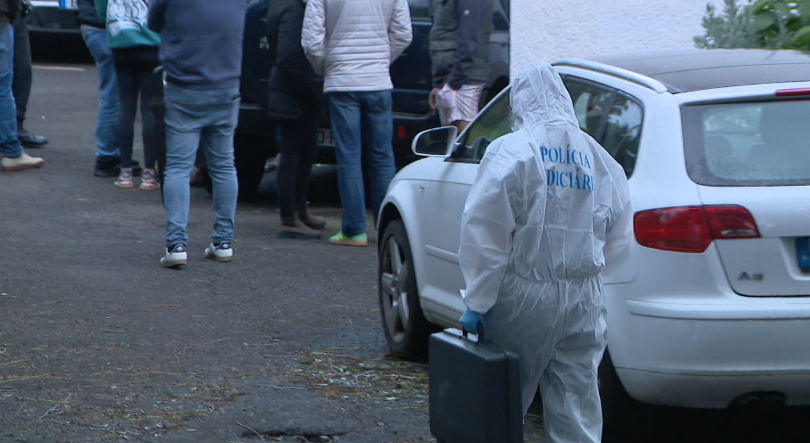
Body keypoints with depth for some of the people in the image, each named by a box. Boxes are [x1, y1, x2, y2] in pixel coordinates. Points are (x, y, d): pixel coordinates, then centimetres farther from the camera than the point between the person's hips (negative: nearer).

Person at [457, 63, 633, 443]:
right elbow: (619, 244, 13)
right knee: (578, 412, 6)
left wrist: (478, 301, -10)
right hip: (583, 303, 4)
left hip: (523, 298, -4)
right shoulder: (601, 160, 7)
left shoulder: (511, 151, -8)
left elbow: (483, 233, -14)